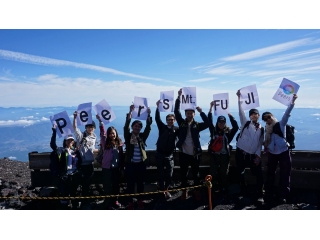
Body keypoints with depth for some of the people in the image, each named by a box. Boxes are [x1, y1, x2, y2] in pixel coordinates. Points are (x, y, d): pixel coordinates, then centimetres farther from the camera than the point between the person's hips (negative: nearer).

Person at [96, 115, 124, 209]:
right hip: (107, 168, -4)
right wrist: (100, 121, -25)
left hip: (116, 168, 4)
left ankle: (115, 201, 29)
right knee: (108, 186, 2)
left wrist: (122, 168, 10)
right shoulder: (105, 142, -3)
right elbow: (102, 133, -16)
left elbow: (121, 157, 9)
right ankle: (108, 203, 12)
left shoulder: (119, 143, 5)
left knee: (116, 185, 13)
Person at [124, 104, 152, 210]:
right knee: (130, 183, 3)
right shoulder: (128, 136, -1)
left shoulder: (142, 136, 5)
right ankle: (130, 202, 14)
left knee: (140, 183, 11)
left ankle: (140, 201, 25)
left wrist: (148, 115, -21)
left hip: (141, 164, 2)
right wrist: (130, 112, -28)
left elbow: (148, 128, -8)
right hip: (130, 164, -2)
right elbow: (126, 126, -17)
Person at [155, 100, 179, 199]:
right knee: (160, 174, 7)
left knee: (169, 174, 5)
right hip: (160, 154, 0)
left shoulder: (176, 129, 2)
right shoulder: (162, 127, 1)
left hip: (169, 155, 1)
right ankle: (162, 190, 21)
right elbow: (157, 119, -9)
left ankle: (166, 190, 25)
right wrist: (158, 107, -18)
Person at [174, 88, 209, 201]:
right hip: (183, 154, 0)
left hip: (195, 154, 0)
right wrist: (179, 97, -15)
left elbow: (207, 123, -12)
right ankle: (184, 191, 26)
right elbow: (176, 111, -8)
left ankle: (197, 191, 27)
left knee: (196, 174, 12)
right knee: (183, 174, 11)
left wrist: (201, 112, -16)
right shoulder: (182, 123, 2)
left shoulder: (197, 125, 3)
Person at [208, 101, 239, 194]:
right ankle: (214, 189, 21)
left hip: (224, 155, -1)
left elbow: (236, 127, -17)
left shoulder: (228, 132, -2)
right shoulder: (213, 130, 1)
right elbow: (209, 121, -7)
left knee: (224, 173, 10)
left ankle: (223, 189, 24)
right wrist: (211, 107, -13)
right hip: (214, 155, 1)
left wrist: (230, 115, -20)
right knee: (213, 173, 7)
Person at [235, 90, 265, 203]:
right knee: (240, 173, 7)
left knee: (259, 175, -3)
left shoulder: (261, 129, 12)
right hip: (241, 153, -2)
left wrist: (258, 156, -3)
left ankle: (260, 196, 9)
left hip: (253, 155, 2)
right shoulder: (245, 123, 6)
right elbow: (241, 112, -5)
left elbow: (260, 144, 9)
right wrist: (239, 98, -11)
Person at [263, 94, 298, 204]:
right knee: (270, 174, 13)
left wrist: (292, 102, -35)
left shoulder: (281, 124, -3)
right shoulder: (266, 129, 8)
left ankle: (283, 196, 13)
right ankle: (268, 193, 27)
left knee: (285, 175, 2)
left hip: (283, 152, -3)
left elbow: (287, 113, -20)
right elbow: (266, 141, 11)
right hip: (272, 154, 4)